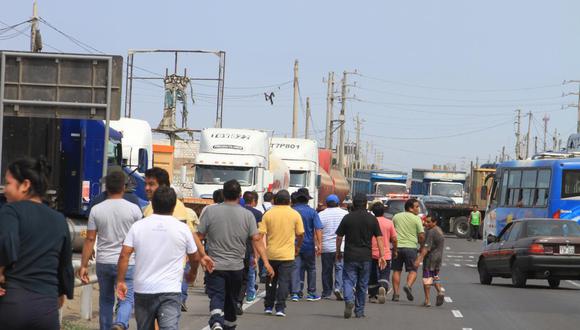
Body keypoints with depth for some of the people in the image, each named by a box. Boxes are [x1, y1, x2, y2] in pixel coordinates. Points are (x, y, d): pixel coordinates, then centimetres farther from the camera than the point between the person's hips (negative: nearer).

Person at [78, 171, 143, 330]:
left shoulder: (96, 210, -1)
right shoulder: (133, 209, -5)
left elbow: (90, 239, -2)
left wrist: (84, 266, 1)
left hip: (103, 263, 3)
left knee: (106, 299, 17)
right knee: (127, 299, -1)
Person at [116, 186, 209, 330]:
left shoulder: (138, 226, 1)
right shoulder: (182, 228, -1)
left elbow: (124, 255, -6)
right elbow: (194, 258, 12)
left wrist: (120, 281, 3)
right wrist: (192, 273, 32)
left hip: (143, 291, 3)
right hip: (170, 291, -3)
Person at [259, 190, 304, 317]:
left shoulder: (268, 214, -1)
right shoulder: (295, 214, -3)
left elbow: (261, 234, -4)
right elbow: (300, 234, 1)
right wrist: (297, 247, 18)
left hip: (271, 254, 2)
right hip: (287, 254, -2)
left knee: (271, 282, 15)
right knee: (284, 281, 1)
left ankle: (268, 306, 20)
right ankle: (280, 308, -6)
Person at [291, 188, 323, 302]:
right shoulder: (312, 212, -6)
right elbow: (318, 229, -13)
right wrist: (319, 244, -14)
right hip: (309, 245, -1)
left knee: (296, 268, 1)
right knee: (311, 269, 12)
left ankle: (295, 292, -9)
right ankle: (311, 293, 17)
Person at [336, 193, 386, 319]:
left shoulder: (347, 218, -1)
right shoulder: (372, 219, 1)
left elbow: (339, 237, 4)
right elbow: (379, 238, -2)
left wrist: (338, 252, 17)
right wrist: (382, 256, 1)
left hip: (350, 256, -1)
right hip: (366, 257, 1)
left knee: (348, 280, 2)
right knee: (362, 284, 11)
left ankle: (349, 300, -26)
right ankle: (359, 311, 16)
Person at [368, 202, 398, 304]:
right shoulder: (389, 223, -1)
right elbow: (394, 239, -1)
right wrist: (395, 251, 13)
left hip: (372, 253, 1)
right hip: (385, 254, -1)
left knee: (372, 277, 13)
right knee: (384, 276, -1)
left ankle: (373, 296, 18)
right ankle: (383, 288, -29)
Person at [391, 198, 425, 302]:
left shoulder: (396, 217, 9)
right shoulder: (416, 219, -3)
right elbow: (421, 236, -7)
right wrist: (421, 243, 11)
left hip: (397, 247, 3)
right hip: (411, 247, -3)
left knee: (397, 270, 9)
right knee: (413, 270, 5)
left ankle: (396, 294, 6)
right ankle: (408, 286, -20)